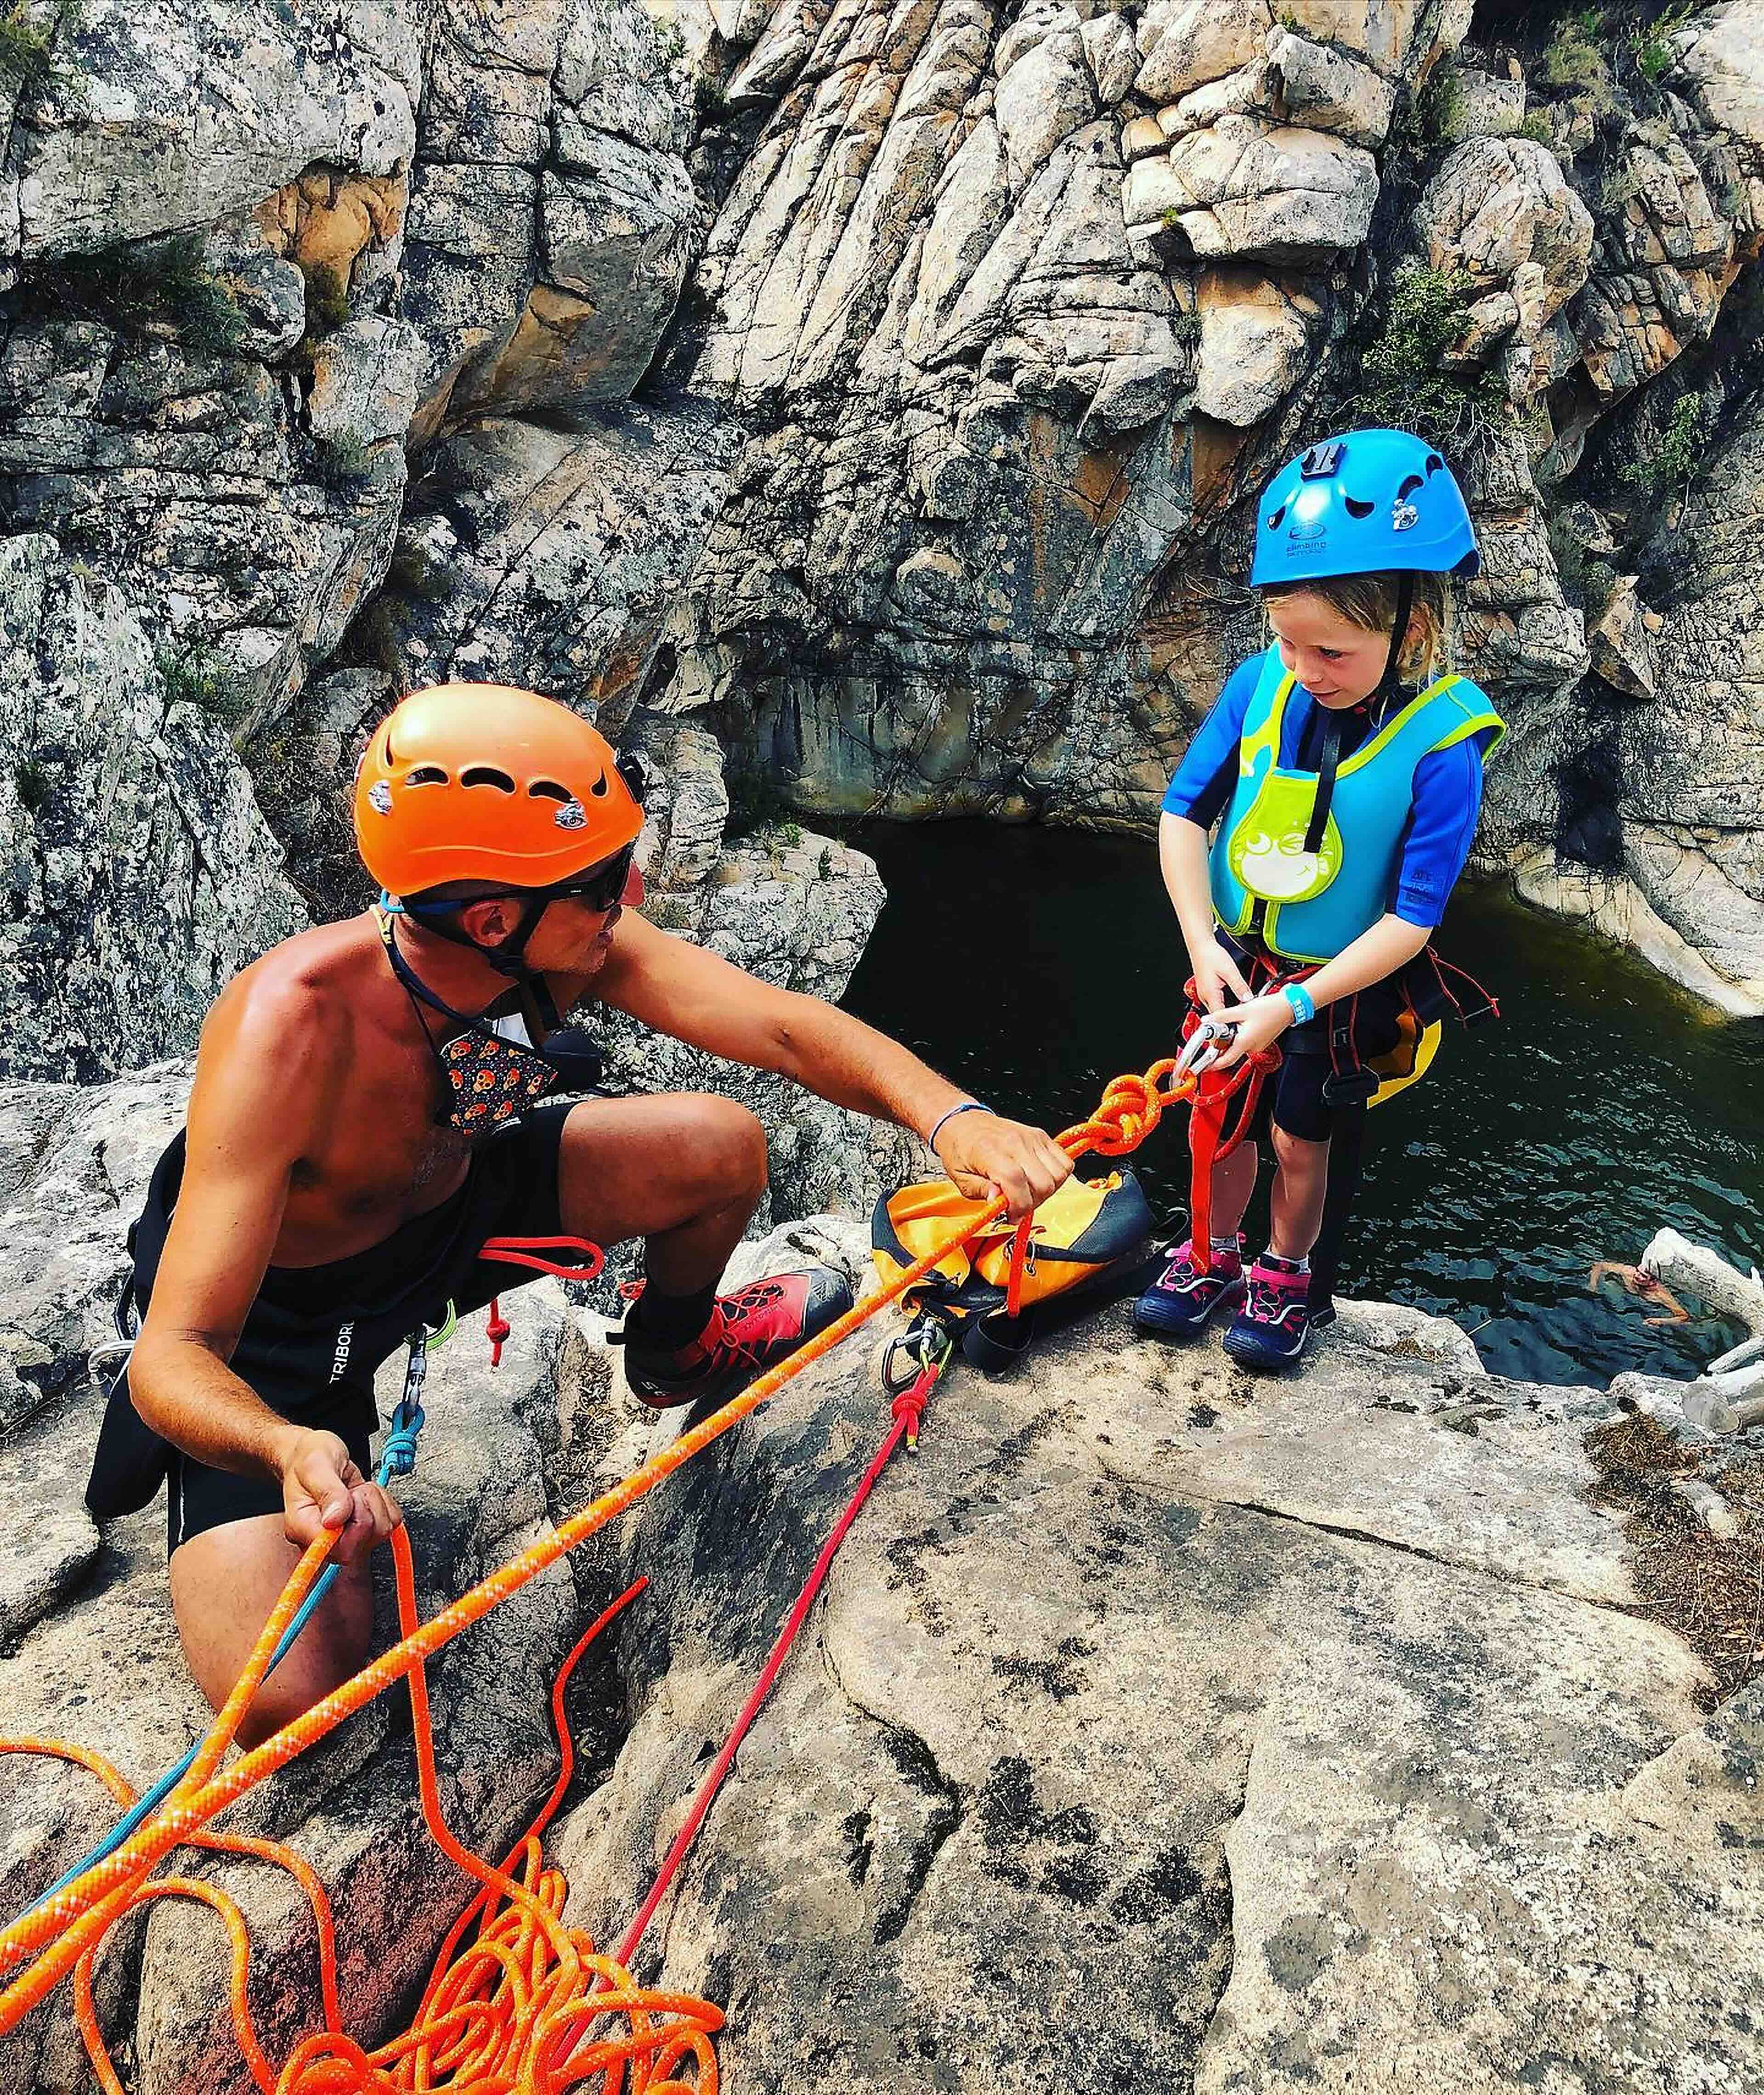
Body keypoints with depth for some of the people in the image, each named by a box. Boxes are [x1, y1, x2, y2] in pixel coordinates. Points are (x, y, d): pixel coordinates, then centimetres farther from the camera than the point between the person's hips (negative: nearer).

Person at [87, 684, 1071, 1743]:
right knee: (288, 1700, -20)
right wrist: (292, 1452, -59)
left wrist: (950, 1116, -45)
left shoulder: (576, 937, -25)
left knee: (723, 1146, -12)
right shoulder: (289, 1031, -39)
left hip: (449, 1196, 5)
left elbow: (781, 1024, -28)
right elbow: (173, 1356, -38)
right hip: (270, 1310, -5)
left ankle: (673, 1350, 21)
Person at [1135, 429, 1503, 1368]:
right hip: (1236, 962, 3)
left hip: (1341, 986, -3)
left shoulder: (1440, 747, -24)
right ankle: (1214, 1255, 40)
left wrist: (1296, 1004, -25)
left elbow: (1411, 918, -21)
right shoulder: (1261, 686, -15)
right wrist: (1202, 941, -18)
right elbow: (1183, 812, -8)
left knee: (1298, 1141, 13)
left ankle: (1286, 1274, 40)